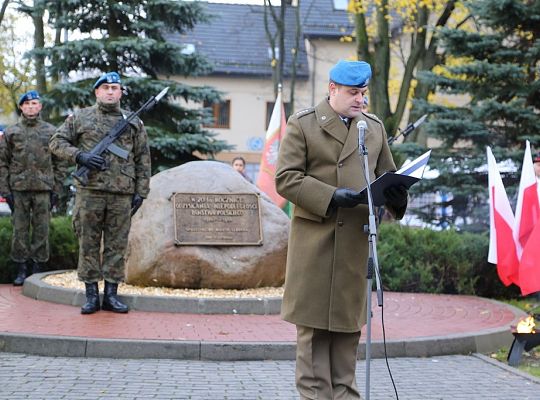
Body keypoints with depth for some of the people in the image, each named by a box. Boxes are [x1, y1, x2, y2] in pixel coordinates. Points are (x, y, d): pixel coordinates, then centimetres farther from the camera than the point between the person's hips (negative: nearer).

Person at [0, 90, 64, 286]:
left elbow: (57, 163, 8)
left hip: (44, 189, 0)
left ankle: (37, 268, 9)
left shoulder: (51, 131, 8)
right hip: (18, 189, 0)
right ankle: (21, 270, 9)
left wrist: (56, 190, 2)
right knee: (20, 230, 2)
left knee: (41, 231, 1)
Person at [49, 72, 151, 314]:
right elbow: (56, 143, 7)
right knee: (88, 244, 1)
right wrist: (79, 156, -10)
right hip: (89, 191, -1)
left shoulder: (134, 123, 12)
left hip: (122, 194, 1)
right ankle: (91, 295, 8)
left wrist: (141, 192, 4)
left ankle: (111, 294, 10)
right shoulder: (80, 118, 9)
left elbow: (143, 159, 12)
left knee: (116, 245, 3)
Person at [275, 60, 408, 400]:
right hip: (315, 240, -4)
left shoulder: (375, 127, 15)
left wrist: (395, 197, -4)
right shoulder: (303, 124, 0)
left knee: (349, 321, 8)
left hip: (356, 242, 4)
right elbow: (286, 178, -6)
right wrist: (331, 197, -18)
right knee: (313, 321, -1)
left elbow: (386, 175, 20)